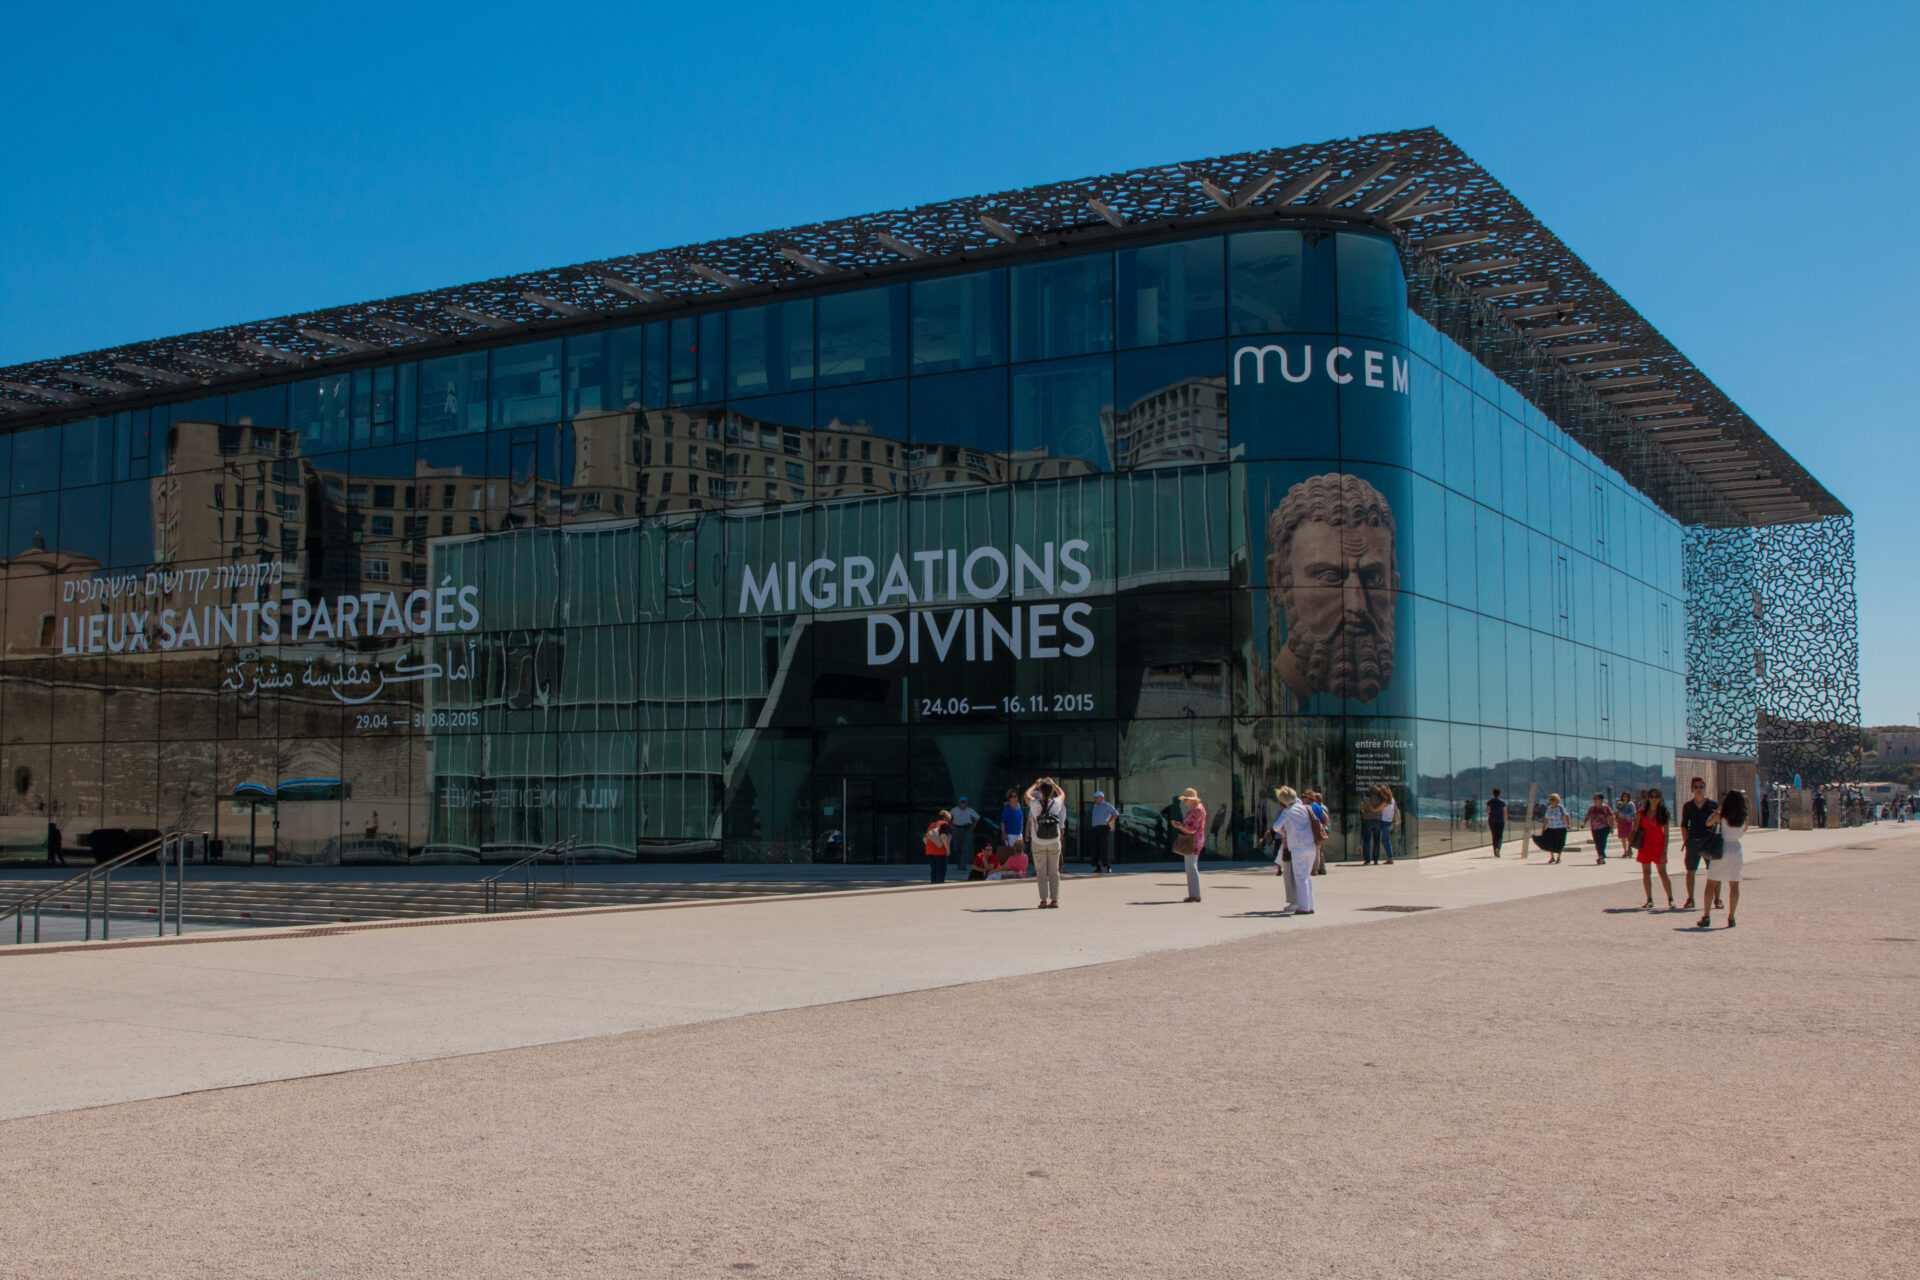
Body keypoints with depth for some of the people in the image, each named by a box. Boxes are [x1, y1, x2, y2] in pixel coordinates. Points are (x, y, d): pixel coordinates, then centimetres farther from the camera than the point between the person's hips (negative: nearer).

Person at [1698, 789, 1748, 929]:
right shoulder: (1744, 818, -3)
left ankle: (1706, 916, -1)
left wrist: (1719, 809, 8)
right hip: (1736, 850, 2)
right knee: (1734, 885, 8)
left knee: (1711, 883, 5)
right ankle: (1731, 917, 4)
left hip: (1721, 849, -2)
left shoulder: (1720, 816, -10)